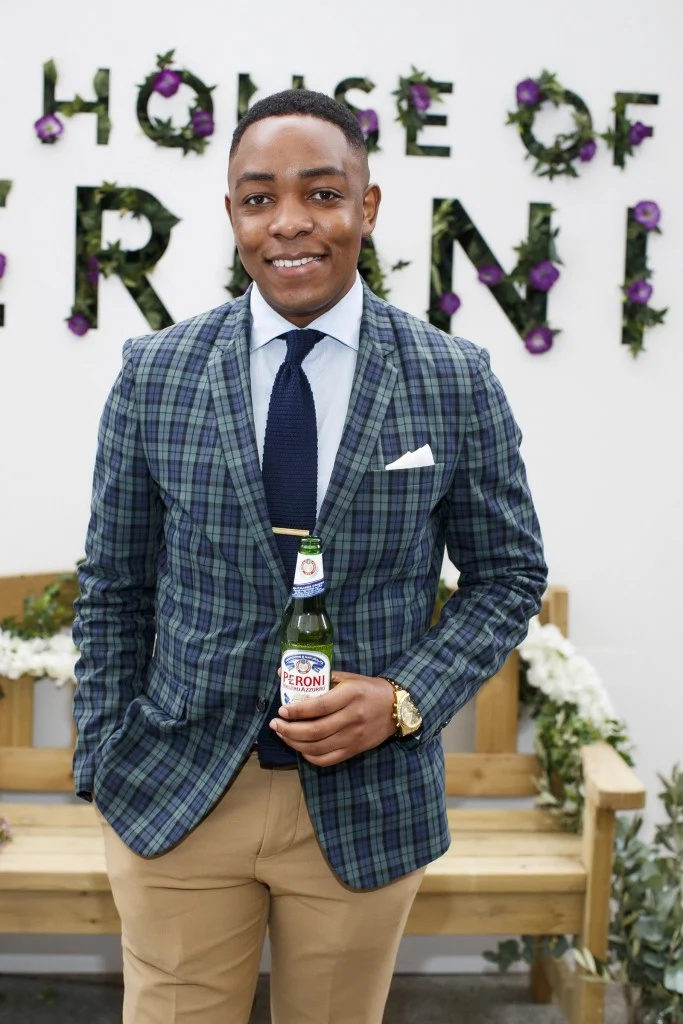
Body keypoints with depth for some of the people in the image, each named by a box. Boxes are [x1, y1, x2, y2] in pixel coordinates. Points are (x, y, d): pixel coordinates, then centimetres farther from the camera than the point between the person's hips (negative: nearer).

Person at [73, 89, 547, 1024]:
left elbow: (510, 574, 2)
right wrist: (106, 765, 1)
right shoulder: (154, 375, -3)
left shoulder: (455, 381, -6)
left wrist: (405, 699, -12)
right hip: (175, 793, 0)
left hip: (370, 797, 0)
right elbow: (113, 588, 4)